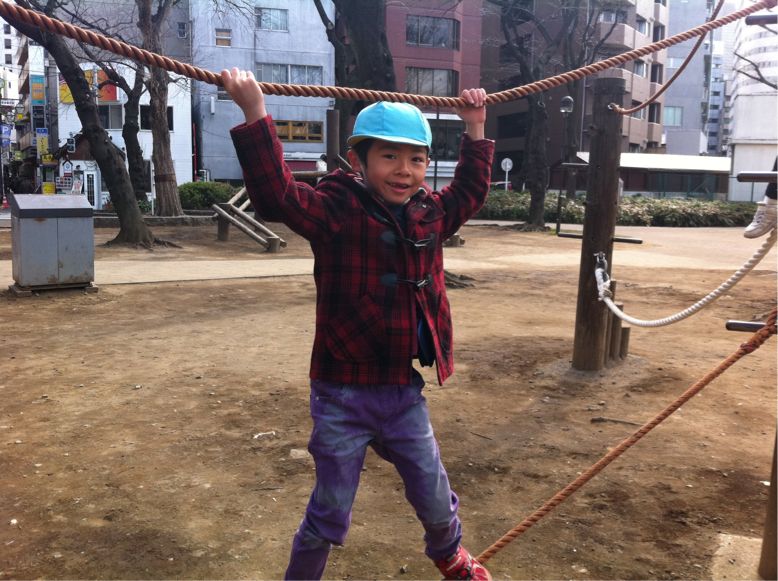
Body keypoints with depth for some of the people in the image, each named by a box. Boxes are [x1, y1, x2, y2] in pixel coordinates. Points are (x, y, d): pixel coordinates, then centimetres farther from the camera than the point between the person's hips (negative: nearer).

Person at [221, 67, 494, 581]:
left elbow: (469, 192, 23)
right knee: (329, 515, 8)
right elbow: (276, 195, -29)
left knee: (436, 498, 21)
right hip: (344, 397, -5)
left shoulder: (430, 216, 3)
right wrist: (256, 116, -35)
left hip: (405, 391, 5)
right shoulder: (336, 211, -14)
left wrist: (475, 130, 22)